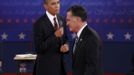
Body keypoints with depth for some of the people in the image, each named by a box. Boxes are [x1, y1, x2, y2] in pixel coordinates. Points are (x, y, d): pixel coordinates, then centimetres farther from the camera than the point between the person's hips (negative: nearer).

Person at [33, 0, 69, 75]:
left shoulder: (62, 20, 7)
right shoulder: (39, 24, -15)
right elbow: (38, 48, -18)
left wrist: (65, 46, -8)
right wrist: (55, 35, -25)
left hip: (60, 64, 7)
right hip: (46, 67, -7)